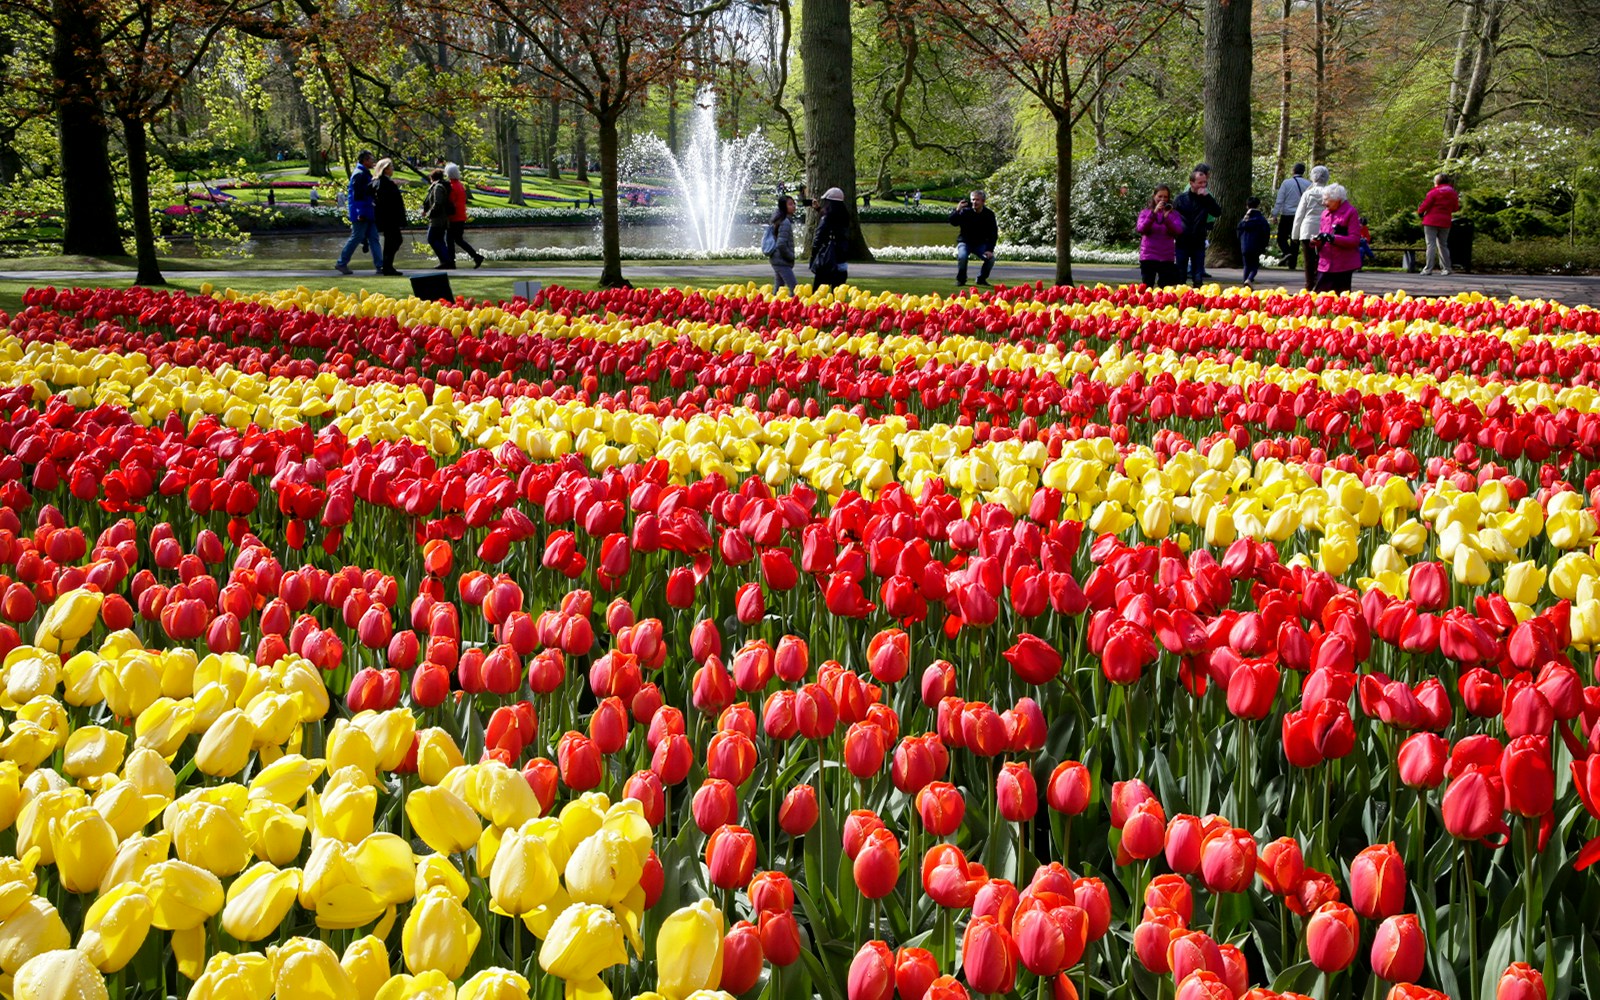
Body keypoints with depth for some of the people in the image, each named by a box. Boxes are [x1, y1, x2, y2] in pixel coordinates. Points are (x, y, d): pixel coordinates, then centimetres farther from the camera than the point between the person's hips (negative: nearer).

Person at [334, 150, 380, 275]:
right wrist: (361, 213, -24)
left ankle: (379, 265, 7)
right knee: (356, 238, -4)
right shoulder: (359, 174, -15)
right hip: (362, 213, -10)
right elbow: (358, 195, -21)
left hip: (367, 213, 10)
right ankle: (341, 263, 4)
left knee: (373, 238, 7)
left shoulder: (365, 173, 16)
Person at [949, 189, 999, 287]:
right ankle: (961, 279, -7)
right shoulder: (965, 212, -11)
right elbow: (953, 222, -24)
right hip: (965, 242, -2)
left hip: (981, 243, 2)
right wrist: (957, 210, -40)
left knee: (991, 258, -21)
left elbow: (994, 233, -5)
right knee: (962, 256, -32)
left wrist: (990, 249, -16)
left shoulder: (989, 214, -6)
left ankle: (981, 279, 5)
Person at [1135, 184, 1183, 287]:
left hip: (1167, 258, 1)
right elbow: (1141, 229, -11)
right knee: (1147, 290, 2)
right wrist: (1154, 213, -20)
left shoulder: (1173, 213, 6)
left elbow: (1179, 231, -7)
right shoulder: (1145, 212, 5)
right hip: (1148, 257, -1)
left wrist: (1167, 217, -21)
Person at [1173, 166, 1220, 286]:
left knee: (1198, 279, 3)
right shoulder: (1181, 198, -2)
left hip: (1198, 243, 1)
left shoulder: (1206, 199, 3)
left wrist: (1207, 196, -18)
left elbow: (1217, 212, -10)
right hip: (1182, 243, -1)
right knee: (1180, 277, 4)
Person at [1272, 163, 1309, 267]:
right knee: (1295, 240, 9)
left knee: (1282, 237, 7)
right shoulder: (1308, 184, 2)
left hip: (1287, 216, -3)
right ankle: (1292, 263, 8)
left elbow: (1279, 201, -6)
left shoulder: (1286, 182, -6)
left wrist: (1275, 215, -2)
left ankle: (1286, 252, -20)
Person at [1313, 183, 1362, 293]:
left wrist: (1333, 238, -22)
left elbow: (1355, 239, -12)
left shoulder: (1350, 212, -7)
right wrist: (1318, 241, -6)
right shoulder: (1325, 213, 12)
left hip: (1343, 266, -6)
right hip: (1325, 264, 6)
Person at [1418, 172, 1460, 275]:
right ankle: (1446, 268, 12)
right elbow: (1455, 208, 11)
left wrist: (1420, 211, 10)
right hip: (1445, 222, 5)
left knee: (1431, 244, -5)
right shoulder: (1453, 193, 8)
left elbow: (1425, 205, -10)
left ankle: (1428, 269, -12)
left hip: (1432, 221, -5)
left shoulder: (1434, 192, -8)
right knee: (1443, 245, 14)